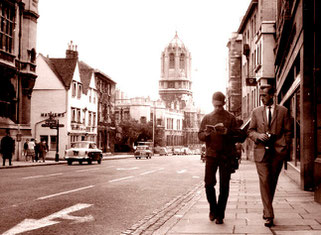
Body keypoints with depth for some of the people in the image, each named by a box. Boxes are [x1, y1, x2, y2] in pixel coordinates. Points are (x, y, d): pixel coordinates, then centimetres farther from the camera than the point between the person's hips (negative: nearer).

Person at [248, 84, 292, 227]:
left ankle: (267, 210, 24)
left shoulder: (283, 111, 7)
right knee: (264, 181, -8)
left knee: (272, 182, 7)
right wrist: (258, 136, -9)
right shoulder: (256, 112, 11)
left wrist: (285, 149, -1)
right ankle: (268, 215, -8)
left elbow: (288, 131, 8)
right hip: (261, 151, 0)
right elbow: (250, 131, 12)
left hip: (277, 152, 0)